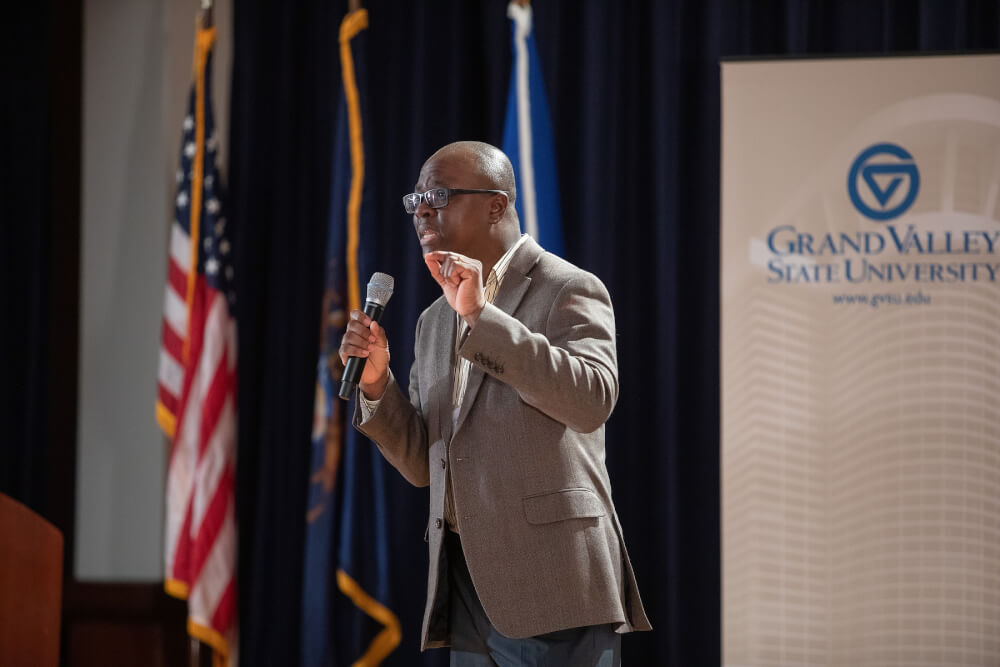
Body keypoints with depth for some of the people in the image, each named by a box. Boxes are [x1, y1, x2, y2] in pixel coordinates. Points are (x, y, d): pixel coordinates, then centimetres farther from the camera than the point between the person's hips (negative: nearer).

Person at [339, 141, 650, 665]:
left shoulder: (569, 289, -2)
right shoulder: (434, 322, 19)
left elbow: (593, 400, -19)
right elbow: (422, 465, 18)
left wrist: (481, 314, -20)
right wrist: (376, 382, 1)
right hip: (465, 587, 7)